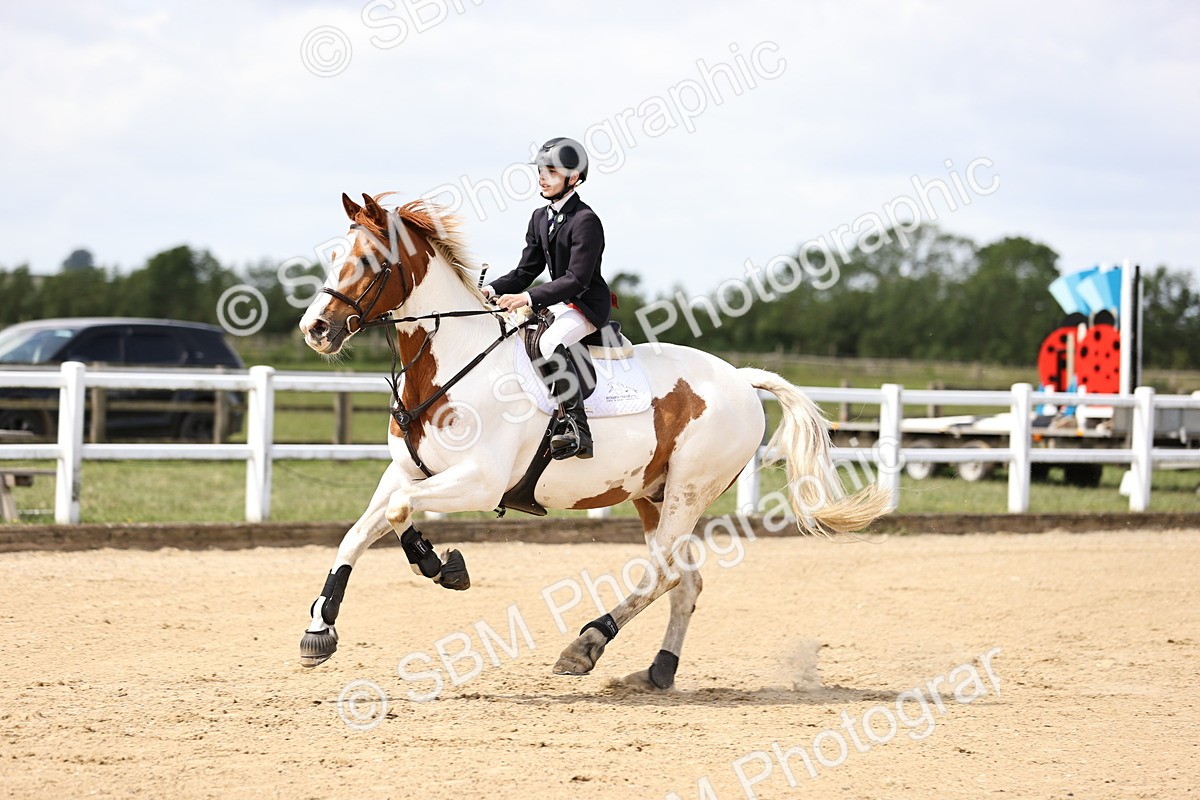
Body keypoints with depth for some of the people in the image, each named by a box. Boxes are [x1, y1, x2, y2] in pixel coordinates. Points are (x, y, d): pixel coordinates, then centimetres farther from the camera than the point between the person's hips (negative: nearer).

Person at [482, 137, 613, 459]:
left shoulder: (585, 221, -17)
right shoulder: (540, 218, 11)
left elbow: (577, 279, -23)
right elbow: (525, 271, 12)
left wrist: (528, 298, -29)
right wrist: (492, 290, -7)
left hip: (588, 304, -10)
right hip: (558, 302, 10)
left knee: (549, 343, -35)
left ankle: (577, 431, -35)